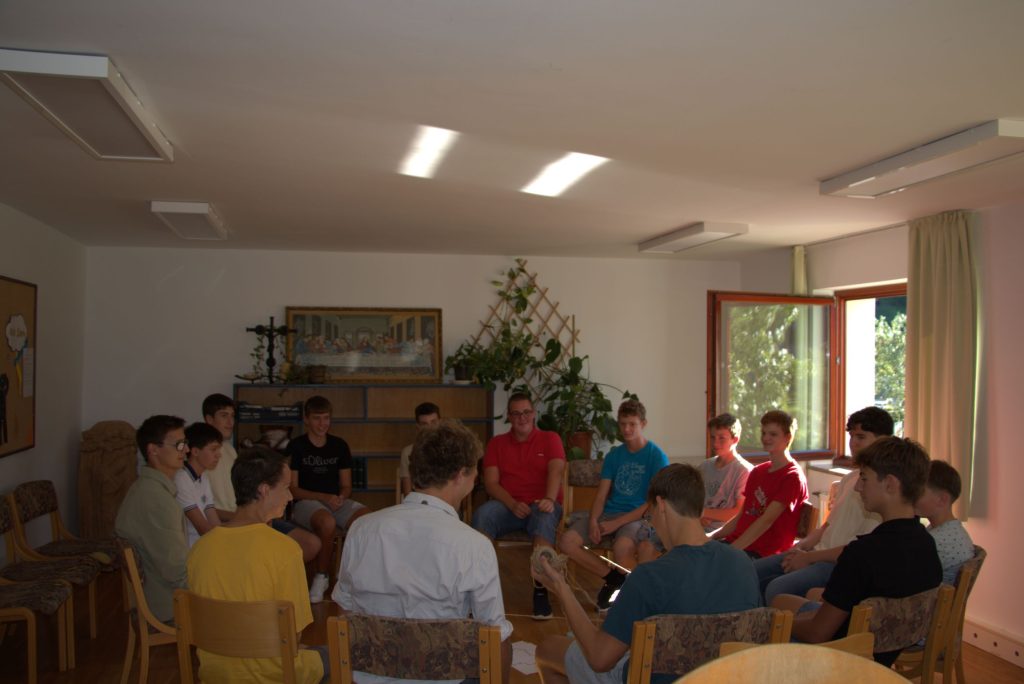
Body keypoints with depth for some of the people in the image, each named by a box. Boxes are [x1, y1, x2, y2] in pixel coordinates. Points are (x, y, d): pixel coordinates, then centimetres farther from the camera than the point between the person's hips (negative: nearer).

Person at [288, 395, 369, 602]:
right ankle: (321, 577, -17)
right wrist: (323, 497, -15)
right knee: (327, 522, -39)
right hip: (306, 502, -4)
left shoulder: (339, 445, 12)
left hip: (337, 501, 4)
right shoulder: (296, 447, 1)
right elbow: (292, 489, -3)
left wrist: (341, 497, -9)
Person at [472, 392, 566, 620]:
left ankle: (540, 589, -32)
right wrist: (513, 505, -16)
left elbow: (556, 472, -9)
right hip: (508, 505, 2)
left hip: (541, 505, -1)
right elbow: (491, 483, 3)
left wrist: (549, 499, -30)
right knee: (481, 515, -31)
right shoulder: (496, 443, 13)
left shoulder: (550, 439, 9)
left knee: (545, 518, -38)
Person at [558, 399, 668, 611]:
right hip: (608, 514, 5)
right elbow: (601, 494, 10)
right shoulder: (614, 455, 14)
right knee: (566, 542, -17)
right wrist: (593, 520, -11)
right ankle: (614, 577, 0)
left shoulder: (657, 457, -2)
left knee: (621, 548, -38)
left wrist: (617, 523, -16)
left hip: (638, 516, -5)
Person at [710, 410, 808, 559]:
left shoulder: (793, 477, -7)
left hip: (763, 553, -7)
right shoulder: (758, 471, 19)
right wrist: (713, 536, 5)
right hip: (735, 541, 7)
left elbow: (766, 521, -16)